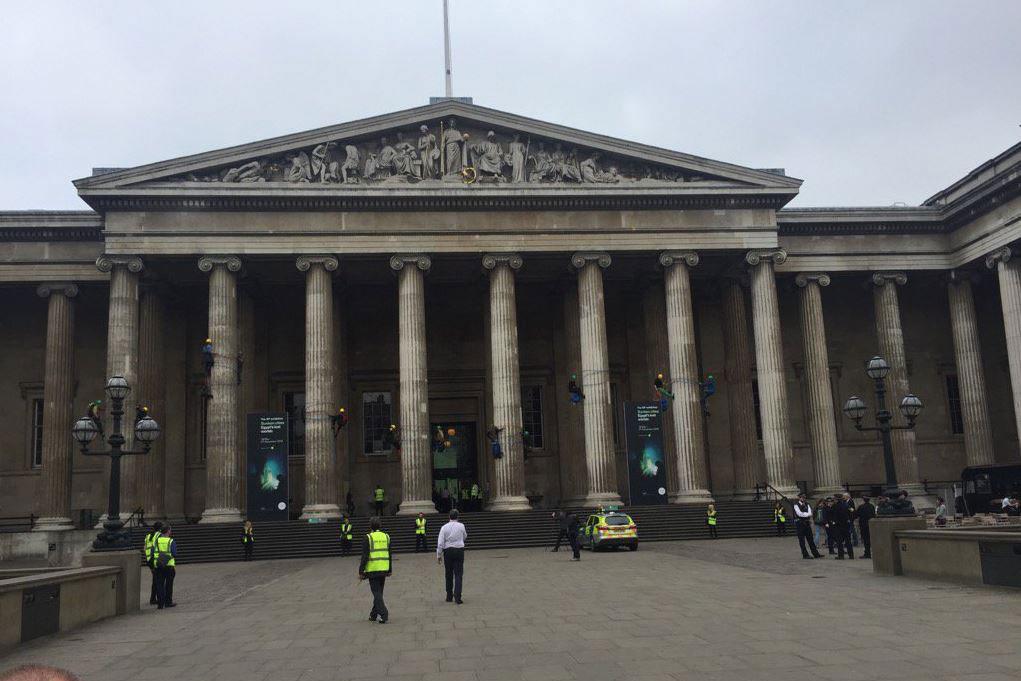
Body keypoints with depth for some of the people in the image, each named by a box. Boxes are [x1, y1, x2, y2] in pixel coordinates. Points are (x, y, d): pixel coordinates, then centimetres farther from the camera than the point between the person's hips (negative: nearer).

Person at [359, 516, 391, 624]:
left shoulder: (368, 538, -10)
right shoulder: (386, 537, 6)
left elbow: (365, 556, -13)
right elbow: (389, 555, 10)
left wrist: (360, 571, -7)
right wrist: (390, 570, 18)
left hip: (373, 570, -5)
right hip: (384, 570, 5)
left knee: (376, 593, -1)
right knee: (379, 593, 16)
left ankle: (383, 614, -12)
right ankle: (373, 614, 27)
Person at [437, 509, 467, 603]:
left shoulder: (444, 527, -6)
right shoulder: (461, 526, -3)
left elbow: (440, 542, -8)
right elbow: (465, 537, 15)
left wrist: (438, 555, -1)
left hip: (448, 551, 0)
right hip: (459, 550, 0)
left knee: (448, 574, 12)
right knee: (458, 574, 0)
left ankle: (449, 596, 22)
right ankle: (457, 597, -8)